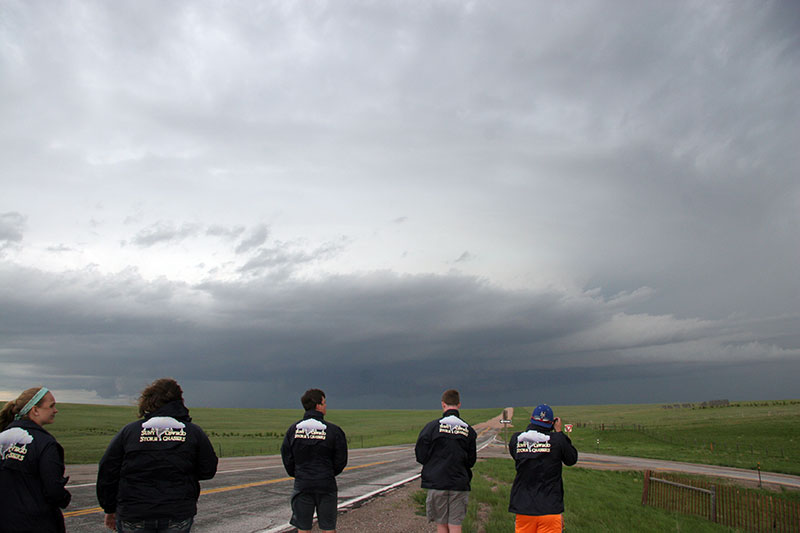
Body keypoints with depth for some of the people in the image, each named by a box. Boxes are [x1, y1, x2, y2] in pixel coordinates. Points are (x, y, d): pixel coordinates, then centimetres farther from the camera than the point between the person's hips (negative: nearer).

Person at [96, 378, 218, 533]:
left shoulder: (129, 431, 1)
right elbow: (208, 471, 3)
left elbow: (107, 472, 4)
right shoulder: (194, 432, 0)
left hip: (132, 519, 0)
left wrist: (110, 508, 15)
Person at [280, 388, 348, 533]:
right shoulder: (333, 430, -8)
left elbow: (286, 458, 2)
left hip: (302, 484, 2)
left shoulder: (293, 429, -1)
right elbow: (341, 461, -2)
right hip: (326, 484, -2)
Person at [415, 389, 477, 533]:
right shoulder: (468, 430, 1)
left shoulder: (433, 426, -8)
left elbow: (421, 456, -6)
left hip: (436, 483, -2)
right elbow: (471, 461, 6)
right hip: (459, 484, 2)